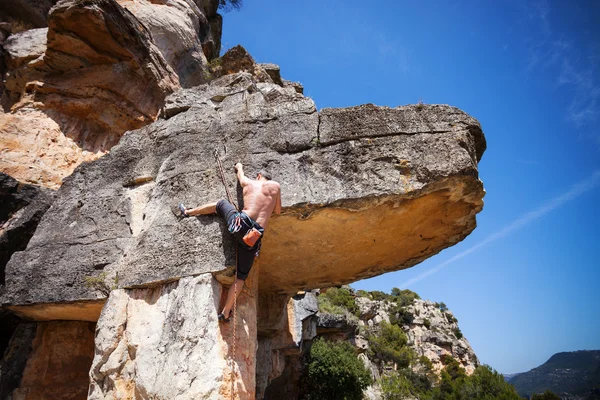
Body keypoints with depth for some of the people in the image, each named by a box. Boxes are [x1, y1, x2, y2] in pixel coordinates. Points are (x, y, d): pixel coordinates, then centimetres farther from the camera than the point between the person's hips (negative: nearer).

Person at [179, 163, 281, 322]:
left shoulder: (249, 183, 17)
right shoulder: (275, 186, 13)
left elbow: (240, 175, 43)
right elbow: (277, 211, 24)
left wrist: (239, 167, 63)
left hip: (240, 223, 1)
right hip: (254, 237, 0)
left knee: (220, 204, 29)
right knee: (241, 277, 13)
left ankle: (188, 212, 45)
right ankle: (226, 313, 12)